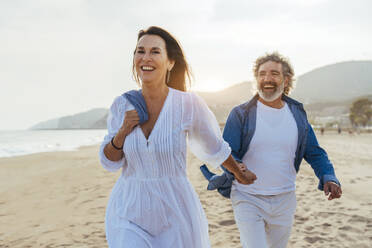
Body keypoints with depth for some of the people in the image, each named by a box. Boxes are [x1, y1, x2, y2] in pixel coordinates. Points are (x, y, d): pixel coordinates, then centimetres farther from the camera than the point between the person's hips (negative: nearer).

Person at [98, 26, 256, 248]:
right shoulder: (122, 105, -3)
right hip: (129, 215, 2)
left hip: (175, 215, -1)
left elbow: (214, 147, 6)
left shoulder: (188, 104, -12)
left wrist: (240, 174, 20)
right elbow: (109, 163, 5)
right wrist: (122, 132, -13)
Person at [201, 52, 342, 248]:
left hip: (284, 201, 4)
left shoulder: (298, 114, 3)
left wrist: (329, 178, -10)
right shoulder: (241, 114, -8)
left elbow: (314, 153, 8)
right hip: (247, 199, -4)